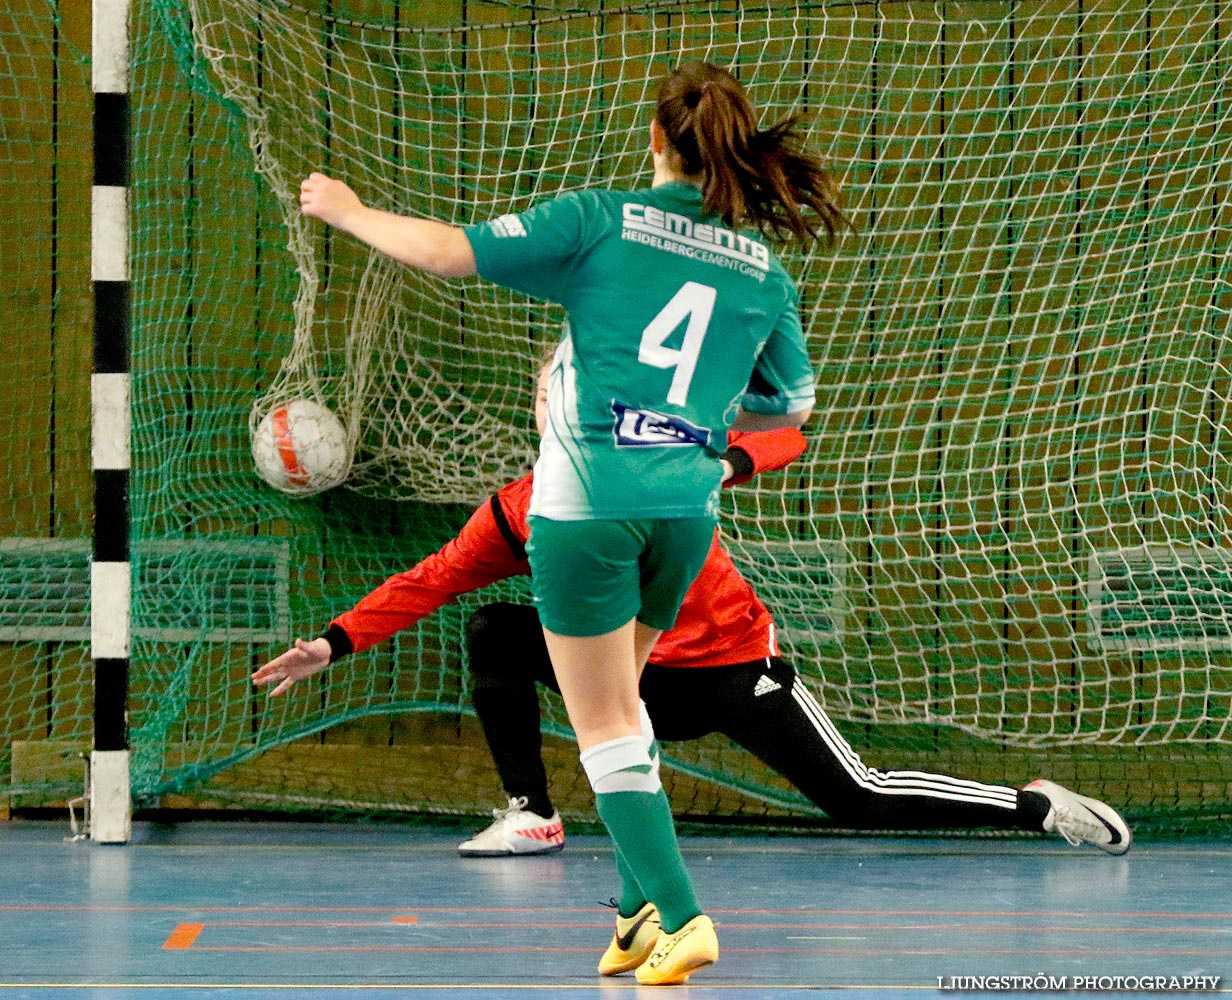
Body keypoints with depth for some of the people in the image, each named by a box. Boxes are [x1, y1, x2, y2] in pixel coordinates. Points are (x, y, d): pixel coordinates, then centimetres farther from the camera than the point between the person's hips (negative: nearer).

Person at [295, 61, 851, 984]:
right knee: (619, 697, 25)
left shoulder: (601, 221, -6)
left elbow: (453, 251, -8)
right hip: (687, 506, 4)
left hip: (587, 504, -4)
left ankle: (679, 915, -7)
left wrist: (351, 213, 7)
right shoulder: (764, 272, 5)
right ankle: (642, 903, 20)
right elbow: (792, 404, 19)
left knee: (605, 722, 3)